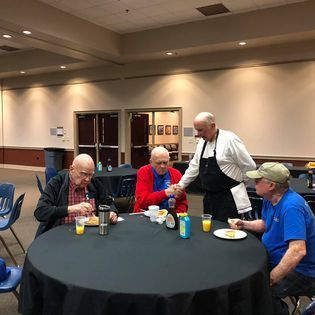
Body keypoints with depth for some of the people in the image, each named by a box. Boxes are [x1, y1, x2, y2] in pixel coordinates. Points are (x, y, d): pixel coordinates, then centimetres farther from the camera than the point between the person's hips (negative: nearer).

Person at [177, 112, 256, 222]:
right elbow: (194, 167, 17)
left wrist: (238, 182, 1)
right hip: (209, 197, 7)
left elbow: (249, 167, -9)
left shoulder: (229, 140, -14)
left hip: (229, 198, -7)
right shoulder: (202, 142, 8)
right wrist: (181, 185, 14)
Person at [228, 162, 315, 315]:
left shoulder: (291, 207, -27)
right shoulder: (269, 199, 1)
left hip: (298, 270, -9)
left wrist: (270, 280, -31)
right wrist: (244, 224, 3)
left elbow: (298, 251, -35)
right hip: (276, 260, 9)